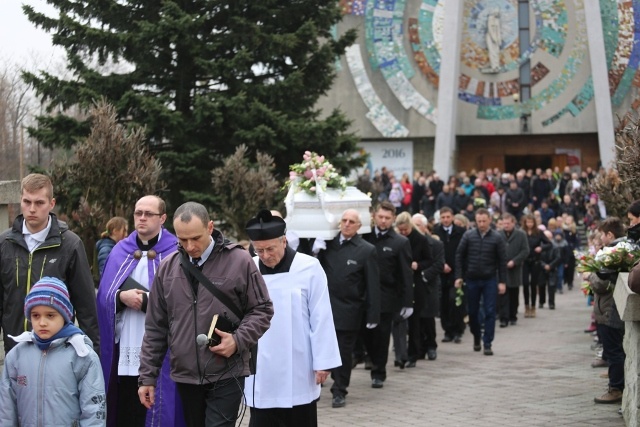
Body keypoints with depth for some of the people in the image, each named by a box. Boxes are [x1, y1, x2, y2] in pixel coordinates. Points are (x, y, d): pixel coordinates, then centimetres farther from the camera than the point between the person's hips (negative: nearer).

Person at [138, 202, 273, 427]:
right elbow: (155, 327, 10)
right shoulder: (167, 267, 5)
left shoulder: (239, 261, -6)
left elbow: (262, 309, 1)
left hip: (226, 375, -4)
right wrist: (147, 376, 9)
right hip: (185, 375, 4)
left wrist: (238, 341, -15)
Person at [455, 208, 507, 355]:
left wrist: (502, 281, -5)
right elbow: (459, 256, 2)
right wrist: (459, 276, -4)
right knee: (472, 311, 10)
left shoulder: (497, 238, -4)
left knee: (490, 312, -3)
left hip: (489, 280, -1)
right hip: (471, 279, 1)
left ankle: (487, 344, 1)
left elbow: (502, 261, -2)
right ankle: (476, 337, 32)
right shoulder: (468, 236, -2)